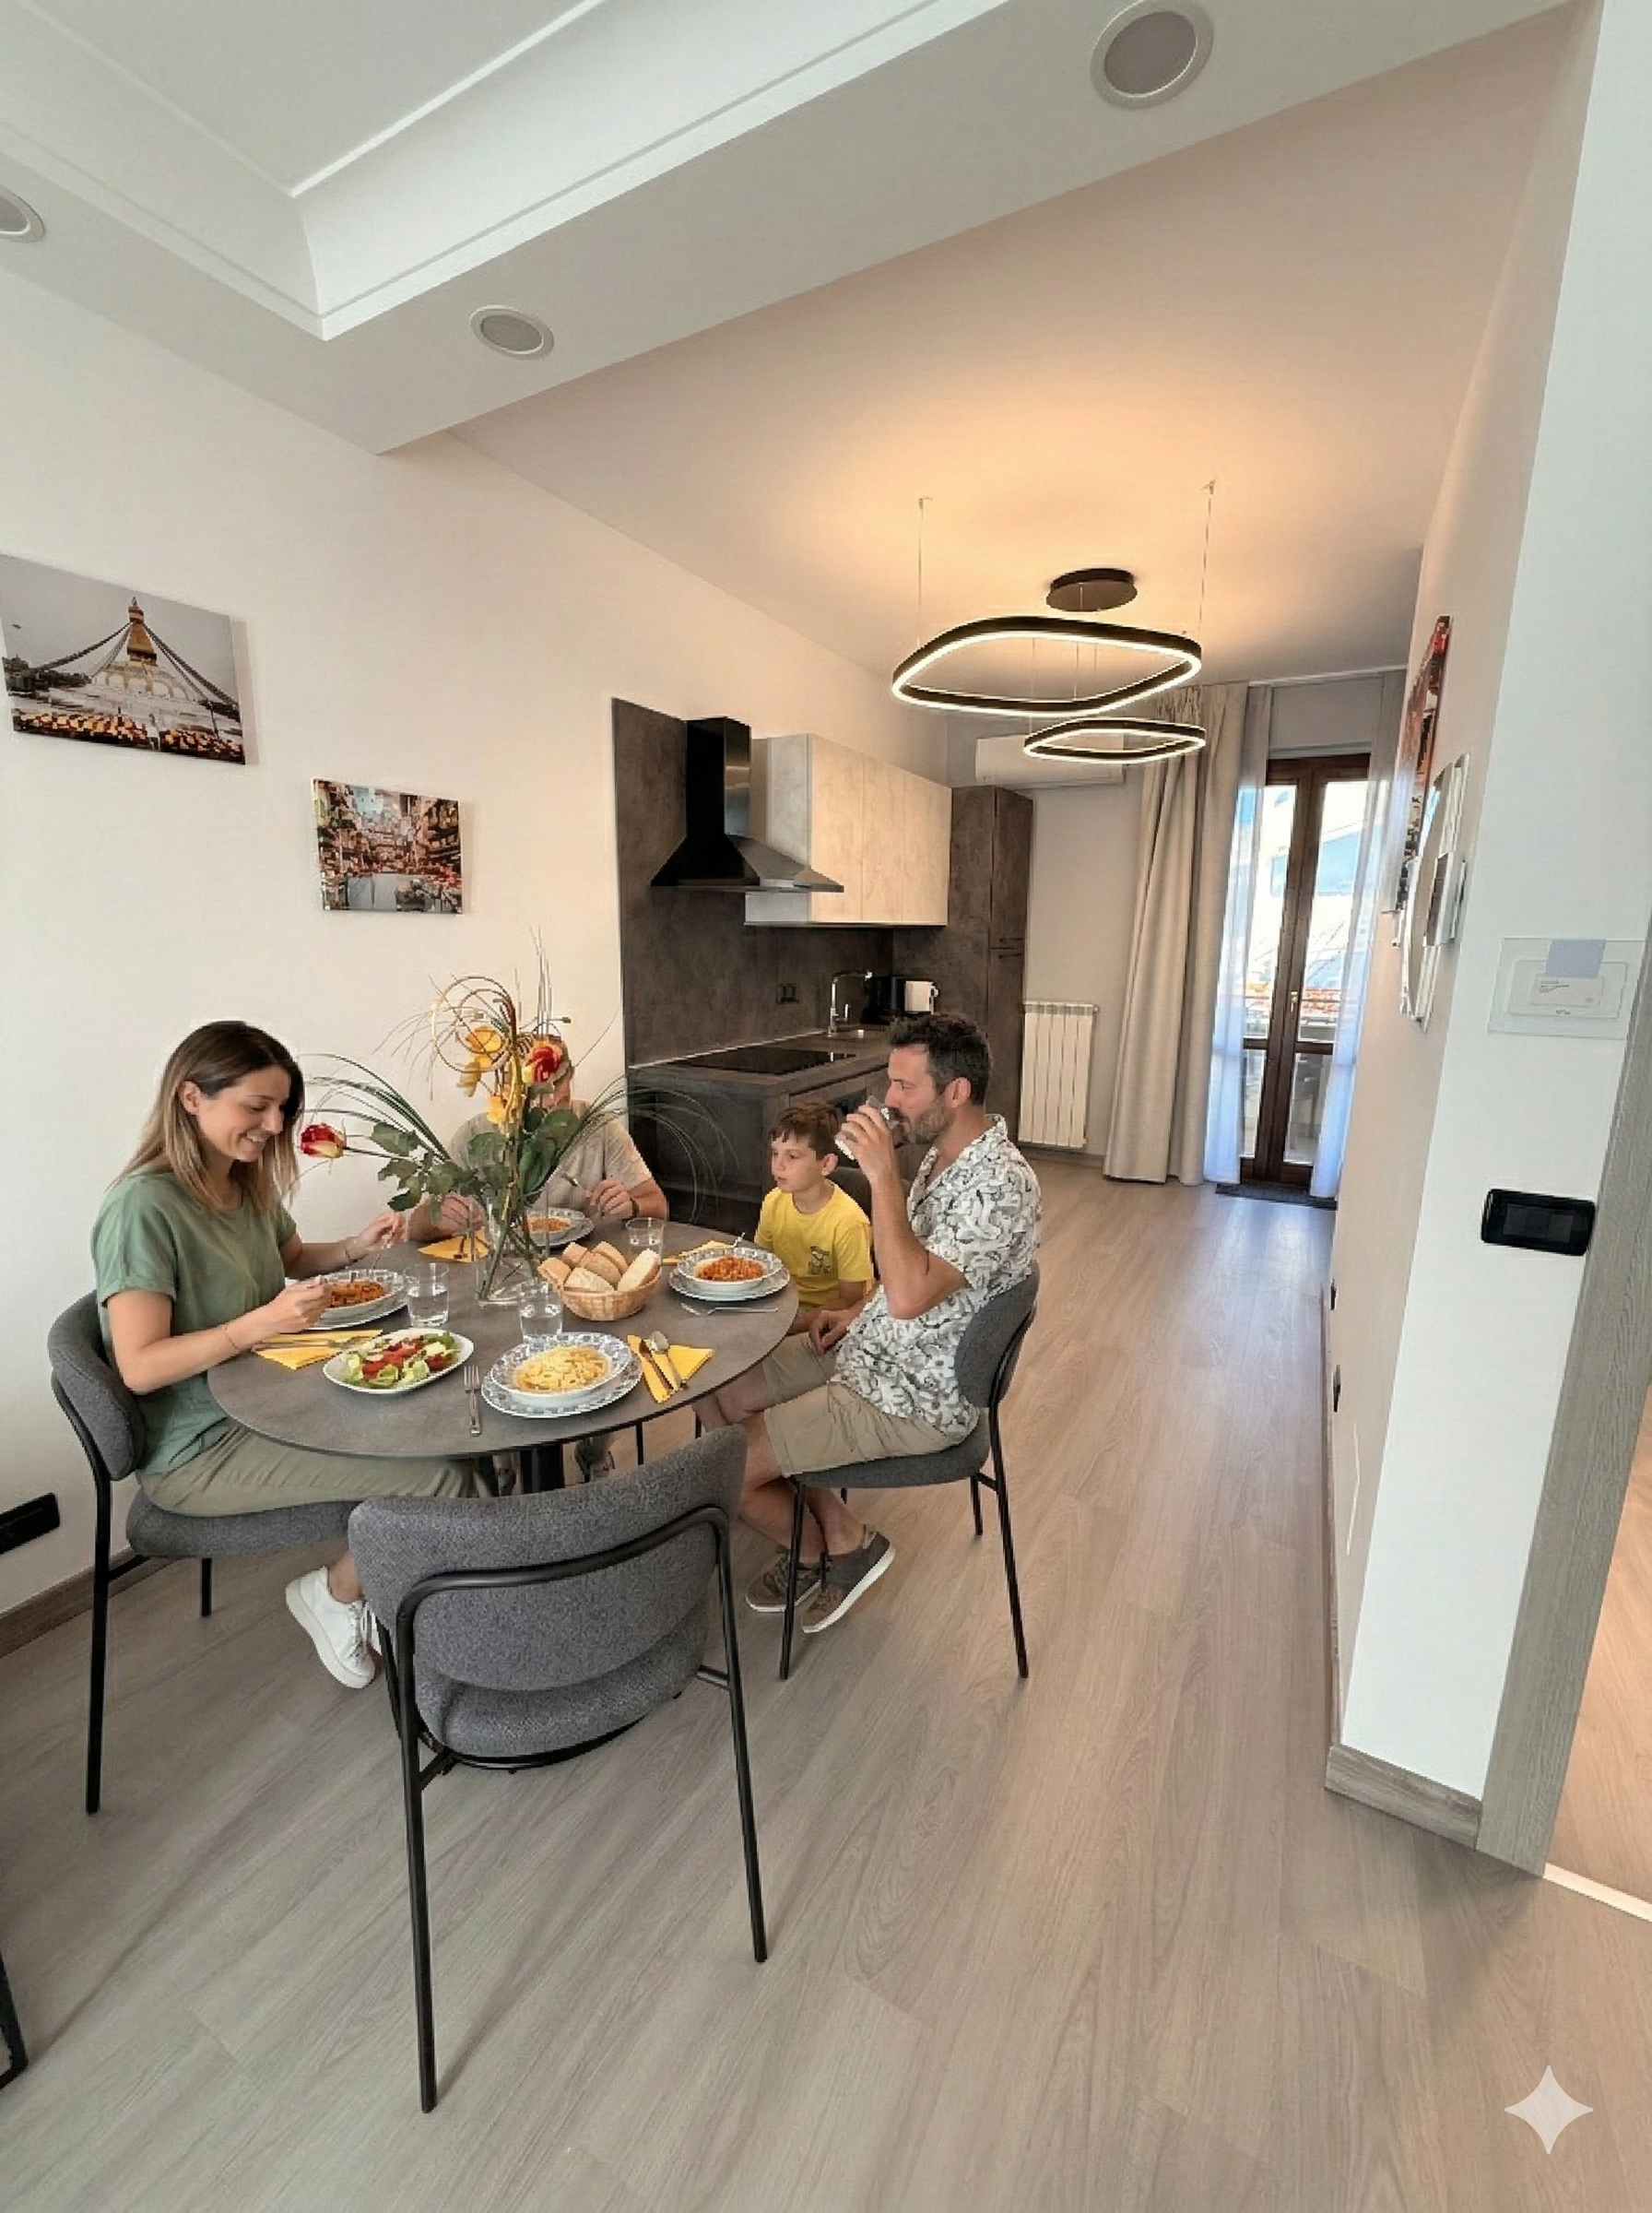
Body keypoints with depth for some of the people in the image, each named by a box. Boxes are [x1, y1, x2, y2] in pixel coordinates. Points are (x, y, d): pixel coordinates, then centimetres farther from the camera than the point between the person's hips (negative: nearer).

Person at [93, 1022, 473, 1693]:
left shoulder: (249, 1183, 3)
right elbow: (139, 1367, -22)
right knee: (440, 1477, -18)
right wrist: (261, 1324, -34)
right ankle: (333, 1595, 10)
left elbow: (292, 1258, 21)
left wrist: (356, 1246, 2)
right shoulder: (142, 1207, -21)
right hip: (197, 1450, -8)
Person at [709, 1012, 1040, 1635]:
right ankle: (841, 1534, 20)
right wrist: (860, 1314, 6)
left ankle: (815, 1551, 23)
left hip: (913, 1397, -10)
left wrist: (883, 1175, -34)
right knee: (730, 1392, 13)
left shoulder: (1000, 1185, -27)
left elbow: (909, 1294, -36)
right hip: (874, 1346, 10)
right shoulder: (943, 1152, 3)